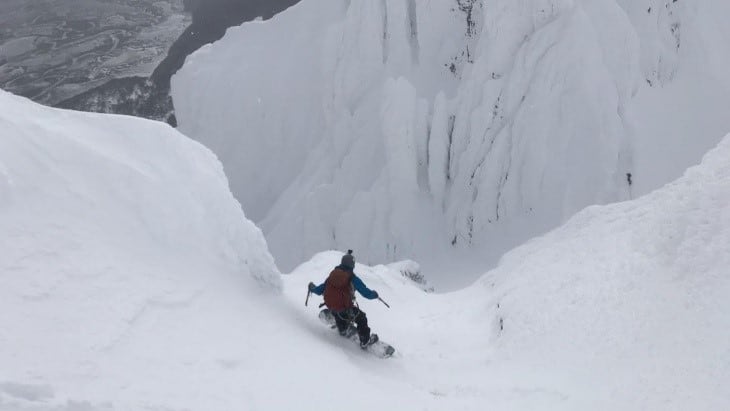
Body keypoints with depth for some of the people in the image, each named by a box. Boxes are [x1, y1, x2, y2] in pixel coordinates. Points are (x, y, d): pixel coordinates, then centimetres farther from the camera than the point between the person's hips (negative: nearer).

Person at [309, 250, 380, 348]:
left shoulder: (332, 275, -2)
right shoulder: (353, 278, -14)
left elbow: (319, 290, 7)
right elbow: (367, 293, -12)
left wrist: (312, 288, 30)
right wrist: (374, 294, 11)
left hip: (330, 306, 5)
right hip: (345, 308, -5)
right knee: (361, 319, 17)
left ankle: (342, 328, 60)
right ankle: (365, 341, 22)